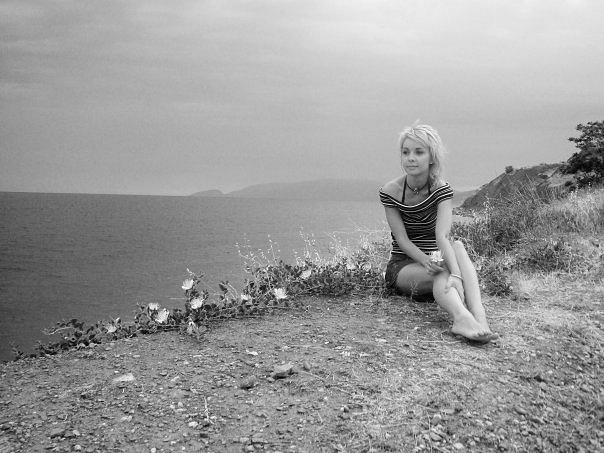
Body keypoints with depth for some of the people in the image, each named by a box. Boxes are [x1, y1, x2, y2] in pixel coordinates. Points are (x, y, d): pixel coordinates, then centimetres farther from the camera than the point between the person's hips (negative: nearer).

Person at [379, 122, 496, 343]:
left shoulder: (441, 190, -10)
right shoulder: (389, 192, -12)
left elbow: (442, 236, -26)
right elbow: (402, 240, -15)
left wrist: (456, 273, -44)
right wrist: (427, 262, -35)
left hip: (434, 259, 2)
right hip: (402, 266, -2)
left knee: (458, 246, -32)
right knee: (441, 274, -34)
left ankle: (479, 316, -52)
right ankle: (462, 318, -63)